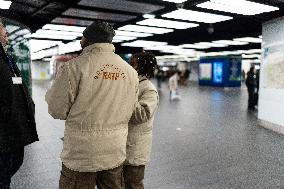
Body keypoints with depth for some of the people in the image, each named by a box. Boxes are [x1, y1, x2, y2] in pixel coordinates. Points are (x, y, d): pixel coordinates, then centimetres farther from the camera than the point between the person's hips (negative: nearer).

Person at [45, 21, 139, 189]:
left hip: (81, 156, -4)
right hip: (116, 154, 4)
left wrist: (50, 93, 10)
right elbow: (130, 111, 6)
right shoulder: (131, 71, -1)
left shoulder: (73, 67, -15)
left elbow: (58, 111, -9)